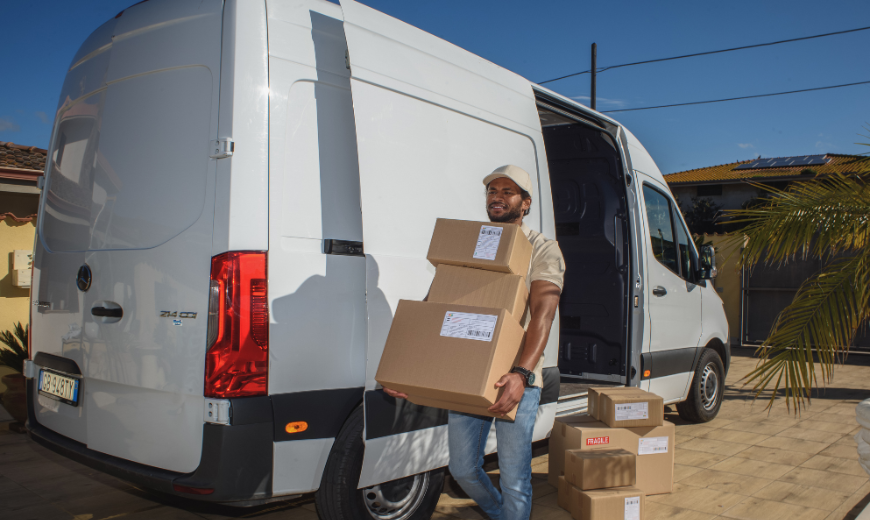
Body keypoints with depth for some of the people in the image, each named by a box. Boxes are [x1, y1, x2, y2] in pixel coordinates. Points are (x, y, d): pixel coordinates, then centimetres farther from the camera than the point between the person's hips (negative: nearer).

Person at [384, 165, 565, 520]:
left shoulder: (543, 250, -3)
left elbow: (542, 315, -17)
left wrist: (522, 374, -33)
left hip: (515, 380, -4)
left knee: (514, 480, -1)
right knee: (463, 469, 15)